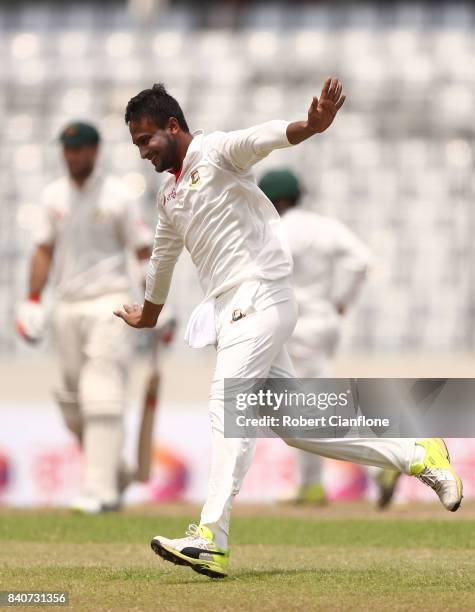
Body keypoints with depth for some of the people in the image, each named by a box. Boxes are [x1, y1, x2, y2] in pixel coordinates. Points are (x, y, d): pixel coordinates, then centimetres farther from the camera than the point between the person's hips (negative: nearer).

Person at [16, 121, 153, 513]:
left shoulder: (116, 196, -4)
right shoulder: (53, 196, 10)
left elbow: (143, 250, -3)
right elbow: (44, 250, 14)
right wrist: (32, 301, 6)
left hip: (108, 304, -5)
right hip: (66, 305, 5)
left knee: (102, 398, -13)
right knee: (73, 404, 7)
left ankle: (101, 490, -15)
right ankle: (115, 473, 24)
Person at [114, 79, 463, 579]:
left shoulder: (216, 152, -5)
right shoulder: (169, 195, 21)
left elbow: (266, 137, -27)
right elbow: (162, 260, 38)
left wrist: (311, 126, -48)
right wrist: (146, 319, 52)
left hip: (259, 295, -9)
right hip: (230, 308, 9)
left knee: (227, 402, -22)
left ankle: (211, 538, -31)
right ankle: (418, 457, 14)